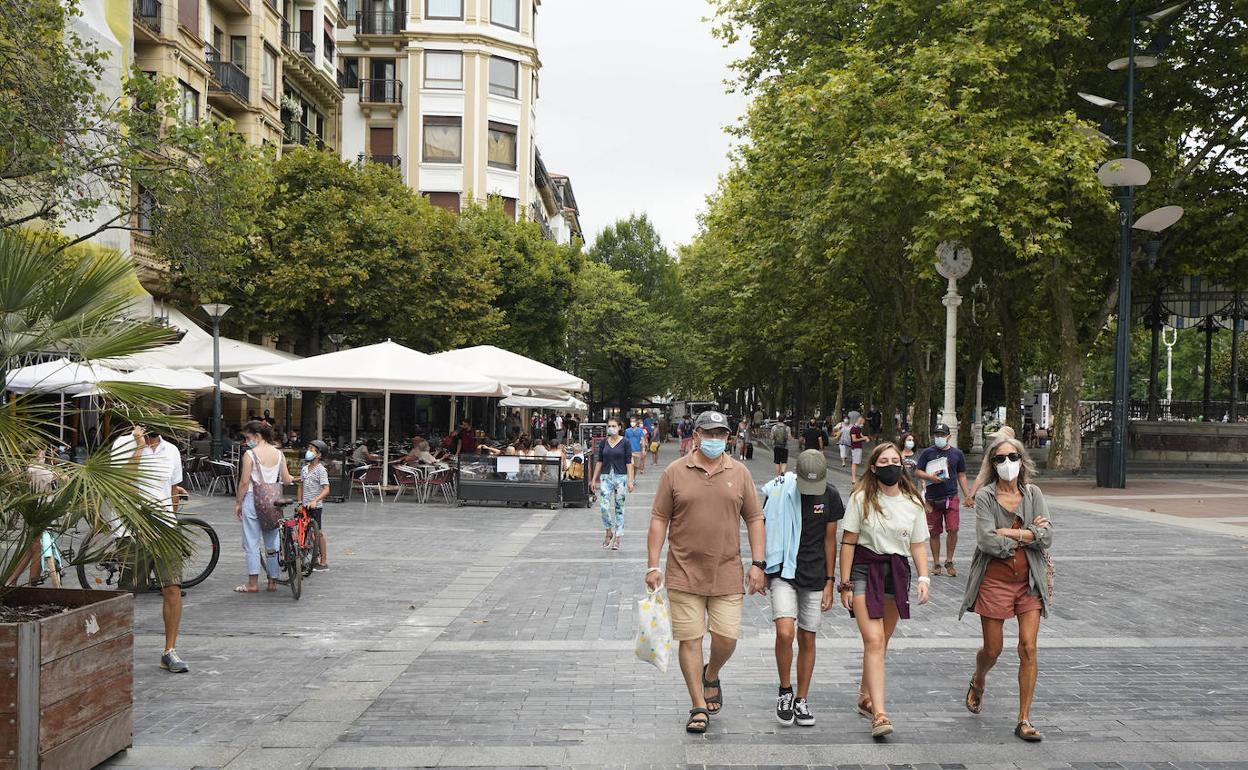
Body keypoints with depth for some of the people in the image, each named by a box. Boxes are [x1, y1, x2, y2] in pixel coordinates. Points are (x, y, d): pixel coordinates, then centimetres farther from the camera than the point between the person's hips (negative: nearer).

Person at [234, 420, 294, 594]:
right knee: (272, 543, 12)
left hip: (253, 500, -5)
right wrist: (294, 478, 27)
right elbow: (286, 480, 5)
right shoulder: (279, 454, 3)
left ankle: (253, 583, 2)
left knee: (251, 543, 2)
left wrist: (238, 503, -1)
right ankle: (273, 581, 17)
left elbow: (244, 482, -11)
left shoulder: (250, 454, -11)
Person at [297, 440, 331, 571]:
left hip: (316, 506, -7)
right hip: (305, 506, 7)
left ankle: (324, 562, 4)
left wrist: (315, 500, -30)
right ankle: (315, 559, 18)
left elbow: (326, 489, -18)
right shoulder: (304, 469, 10)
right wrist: (300, 502, 10)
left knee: (318, 533, -2)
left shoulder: (320, 470, -11)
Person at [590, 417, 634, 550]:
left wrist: (630, 480, -10)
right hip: (605, 477, 2)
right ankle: (608, 532, 11)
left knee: (619, 508, 4)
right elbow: (599, 461, 11)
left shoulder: (624, 443, -2)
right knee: (604, 506, -11)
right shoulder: (603, 442, 6)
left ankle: (617, 539, 12)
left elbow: (629, 462, -3)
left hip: (620, 477, -2)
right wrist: (594, 479, 7)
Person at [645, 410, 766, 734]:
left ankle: (711, 676, 32)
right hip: (685, 574, -1)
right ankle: (699, 707, 11)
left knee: (727, 637, 0)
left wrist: (757, 564, 1)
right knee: (690, 640, 1)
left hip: (727, 574, 1)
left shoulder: (739, 473, 6)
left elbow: (754, 519, 9)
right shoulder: (675, 472, 1)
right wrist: (653, 565, -3)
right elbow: (659, 520, 2)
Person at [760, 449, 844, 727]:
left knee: (807, 640, 8)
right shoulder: (777, 491, -9)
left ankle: (801, 700, 22)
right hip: (783, 573, -2)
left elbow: (829, 540, 4)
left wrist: (830, 582, 4)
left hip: (814, 576, 2)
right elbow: (763, 530, 3)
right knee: (785, 633, -18)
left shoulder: (830, 496, -3)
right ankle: (785, 692, 5)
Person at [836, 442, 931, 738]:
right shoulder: (861, 499, -3)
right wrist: (845, 583, -5)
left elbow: (917, 546, 9)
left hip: (897, 572, 4)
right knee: (874, 641, -13)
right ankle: (879, 714, -16)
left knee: (880, 641, 12)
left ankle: (865, 697, 31)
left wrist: (923, 578, -5)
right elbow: (848, 542, -2)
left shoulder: (913, 502, 7)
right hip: (864, 570, -4)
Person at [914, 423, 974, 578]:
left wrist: (968, 496, 5)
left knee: (953, 530, -10)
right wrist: (930, 477, -15)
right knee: (934, 533, 6)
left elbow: (961, 476, 11)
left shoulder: (957, 453, 7)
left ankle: (949, 562, 5)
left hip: (951, 497, 0)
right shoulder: (927, 453, 4)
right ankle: (936, 563, 17)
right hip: (932, 499, 0)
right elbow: (917, 472, 5)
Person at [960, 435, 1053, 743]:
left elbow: (1047, 535, -7)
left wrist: (1009, 533, -14)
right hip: (995, 579, -2)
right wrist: (1029, 535, -9)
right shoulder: (985, 496, -6)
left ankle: (1024, 720, 4)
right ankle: (978, 682, 44)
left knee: (1028, 648, -4)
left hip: (1029, 581, 2)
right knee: (992, 650, 8)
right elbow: (987, 541, -18)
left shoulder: (1032, 493, 4)